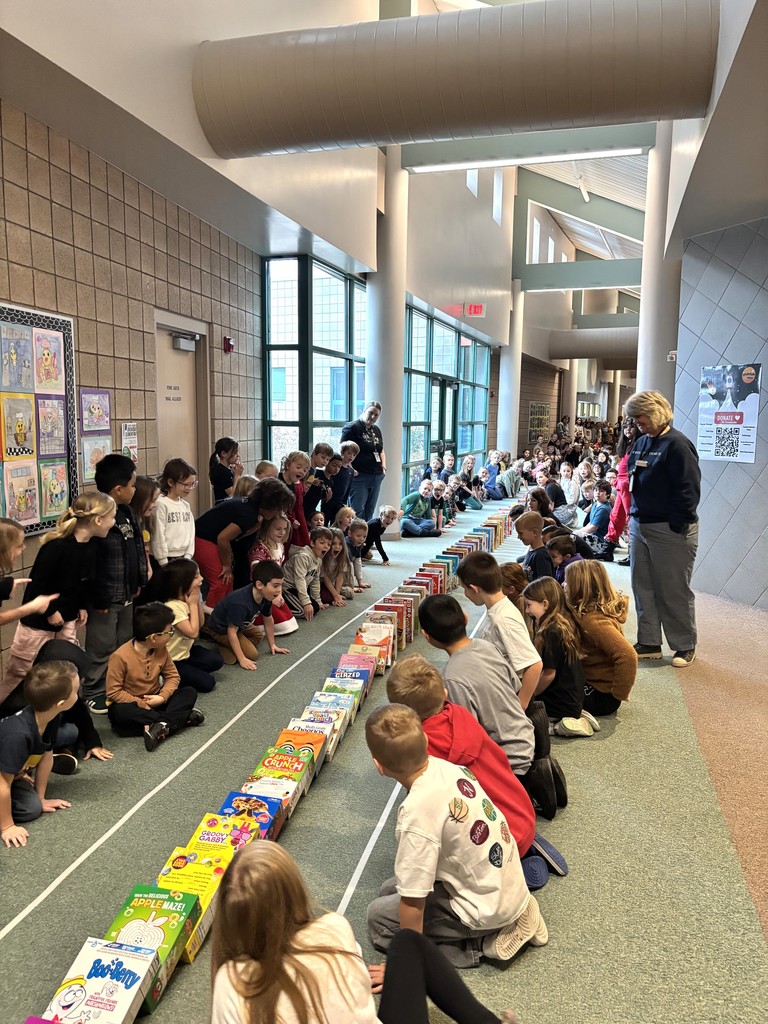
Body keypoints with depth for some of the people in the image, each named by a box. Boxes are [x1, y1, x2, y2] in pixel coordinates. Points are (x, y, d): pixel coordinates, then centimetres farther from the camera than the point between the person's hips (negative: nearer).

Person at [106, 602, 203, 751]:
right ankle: (184, 717, -32)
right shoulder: (121, 657, -23)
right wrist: (141, 704, -21)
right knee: (119, 713, -38)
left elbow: (172, 676, 1)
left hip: (154, 701, 5)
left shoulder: (161, 649, -6)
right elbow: (113, 692, -20)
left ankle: (162, 725, -36)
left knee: (190, 693, -14)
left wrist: (162, 697, -17)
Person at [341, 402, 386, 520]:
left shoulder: (376, 430, 17)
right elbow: (343, 451, -12)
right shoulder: (352, 427, -7)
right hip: (359, 476, -8)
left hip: (376, 477, 8)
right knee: (358, 512, -8)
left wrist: (383, 467, 13)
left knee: (370, 512, 11)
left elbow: (381, 451, 27)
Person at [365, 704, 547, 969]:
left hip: (486, 908, -8)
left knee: (379, 917, 1)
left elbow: (413, 900, -23)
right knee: (389, 890, 16)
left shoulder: (417, 814, -32)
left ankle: (484, 945, -2)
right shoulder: (444, 766, -10)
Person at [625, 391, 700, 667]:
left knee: (674, 591, 3)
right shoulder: (641, 442, 12)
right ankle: (649, 643, 22)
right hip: (640, 526, 8)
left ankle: (685, 646, 18)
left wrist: (678, 526, -17)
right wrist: (633, 519, 14)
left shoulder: (676, 444, -14)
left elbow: (688, 490, -17)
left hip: (670, 530, -8)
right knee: (643, 587, 11)